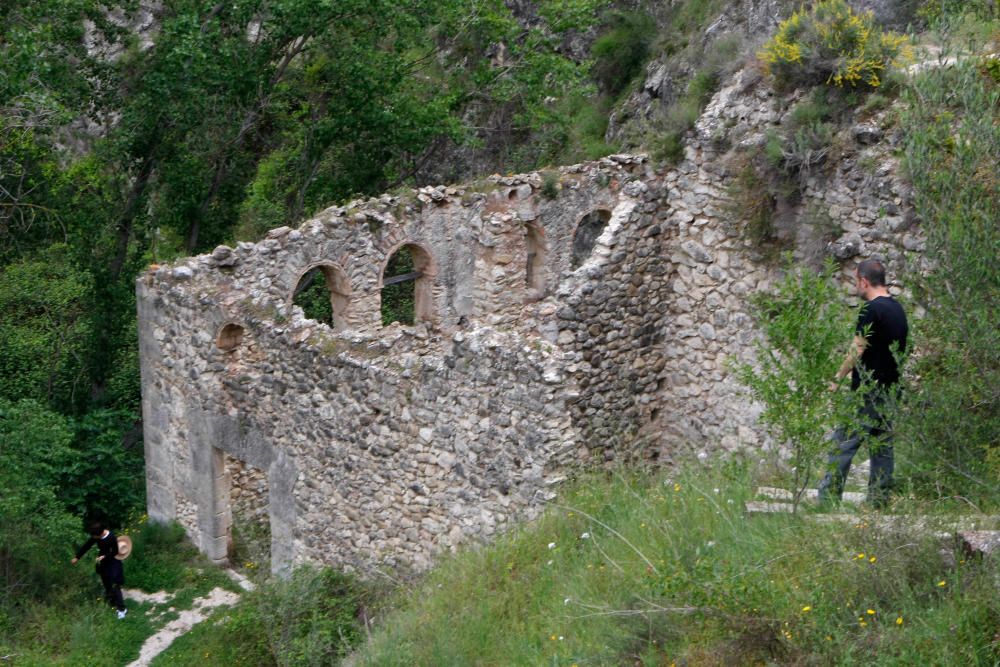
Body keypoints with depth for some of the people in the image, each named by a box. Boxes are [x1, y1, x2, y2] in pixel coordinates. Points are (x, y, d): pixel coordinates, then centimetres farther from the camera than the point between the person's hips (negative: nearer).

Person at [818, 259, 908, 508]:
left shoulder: (871, 309, -14)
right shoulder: (898, 309, 13)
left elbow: (858, 350, -16)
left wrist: (838, 378, -5)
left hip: (867, 391, -8)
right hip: (891, 390, 8)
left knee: (843, 443, -5)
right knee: (882, 445, 10)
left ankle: (828, 497, -7)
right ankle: (879, 501, 11)